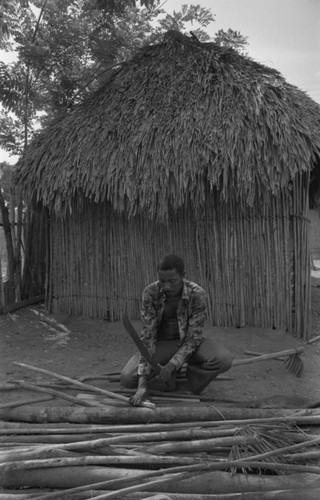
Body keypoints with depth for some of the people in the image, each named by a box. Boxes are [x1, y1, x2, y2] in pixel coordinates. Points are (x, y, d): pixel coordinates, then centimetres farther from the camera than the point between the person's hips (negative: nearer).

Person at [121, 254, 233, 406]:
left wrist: (172, 365, -36)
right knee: (127, 378, -22)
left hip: (187, 343, -1)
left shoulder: (198, 294, -25)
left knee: (224, 359, -30)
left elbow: (193, 338, -21)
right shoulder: (150, 293, -22)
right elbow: (147, 337, -23)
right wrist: (143, 383, -32)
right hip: (161, 344, 1)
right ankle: (172, 376, 4)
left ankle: (192, 378, 1)